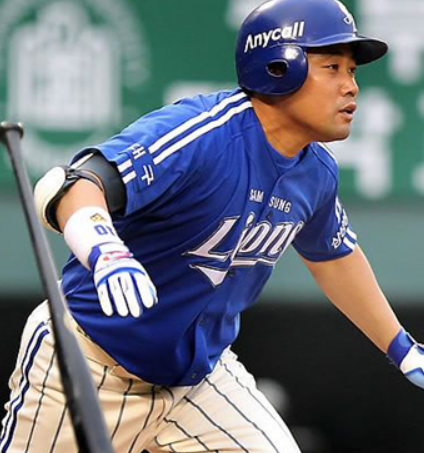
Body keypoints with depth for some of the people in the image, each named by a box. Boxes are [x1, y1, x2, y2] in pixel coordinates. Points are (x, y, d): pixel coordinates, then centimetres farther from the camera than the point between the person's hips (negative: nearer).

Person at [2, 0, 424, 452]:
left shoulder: (316, 172, -1)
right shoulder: (202, 132, -26)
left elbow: (333, 256, 21)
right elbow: (68, 185, -40)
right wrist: (104, 251, -61)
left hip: (199, 375, 7)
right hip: (88, 367, -7)